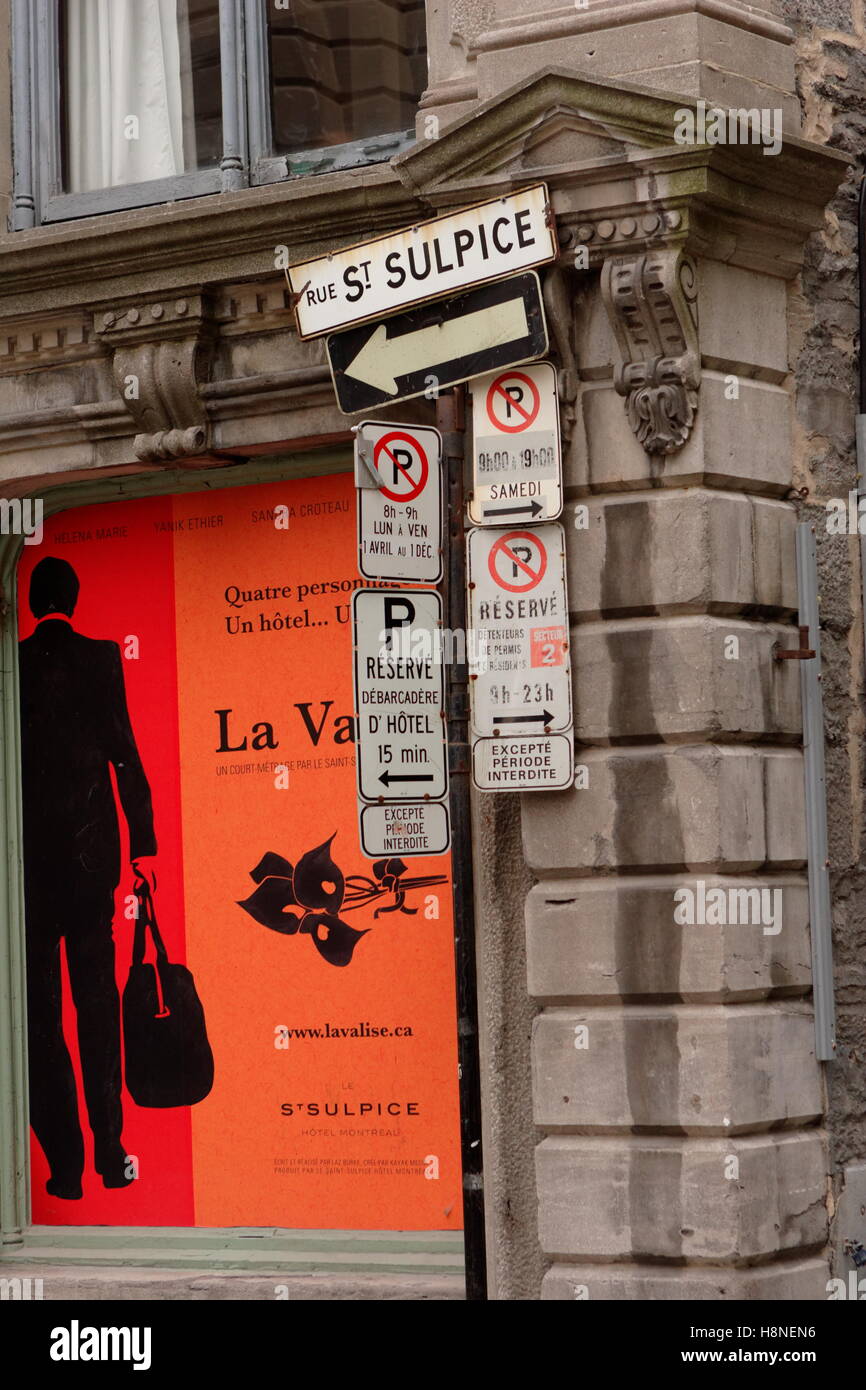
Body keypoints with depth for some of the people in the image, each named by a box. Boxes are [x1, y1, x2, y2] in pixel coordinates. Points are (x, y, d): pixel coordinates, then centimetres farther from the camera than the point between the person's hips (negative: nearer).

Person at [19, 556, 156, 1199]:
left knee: (40, 1007, 4)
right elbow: (123, 752, -5)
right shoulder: (101, 659, -3)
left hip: (28, 855, 0)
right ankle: (109, 1151, 8)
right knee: (97, 997, 9)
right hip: (91, 850, 0)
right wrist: (143, 841, 1)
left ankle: (65, 1162, 1)